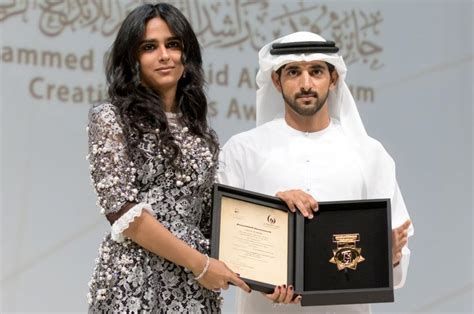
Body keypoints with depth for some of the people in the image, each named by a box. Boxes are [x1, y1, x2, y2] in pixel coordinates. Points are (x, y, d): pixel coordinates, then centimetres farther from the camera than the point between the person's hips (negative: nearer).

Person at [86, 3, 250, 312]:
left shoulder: (203, 135, 12)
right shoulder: (111, 118, -3)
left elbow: (207, 220, 14)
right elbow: (122, 210, -11)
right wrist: (198, 263, -13)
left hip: (195, 287, 5)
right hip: (135, 283, -4)